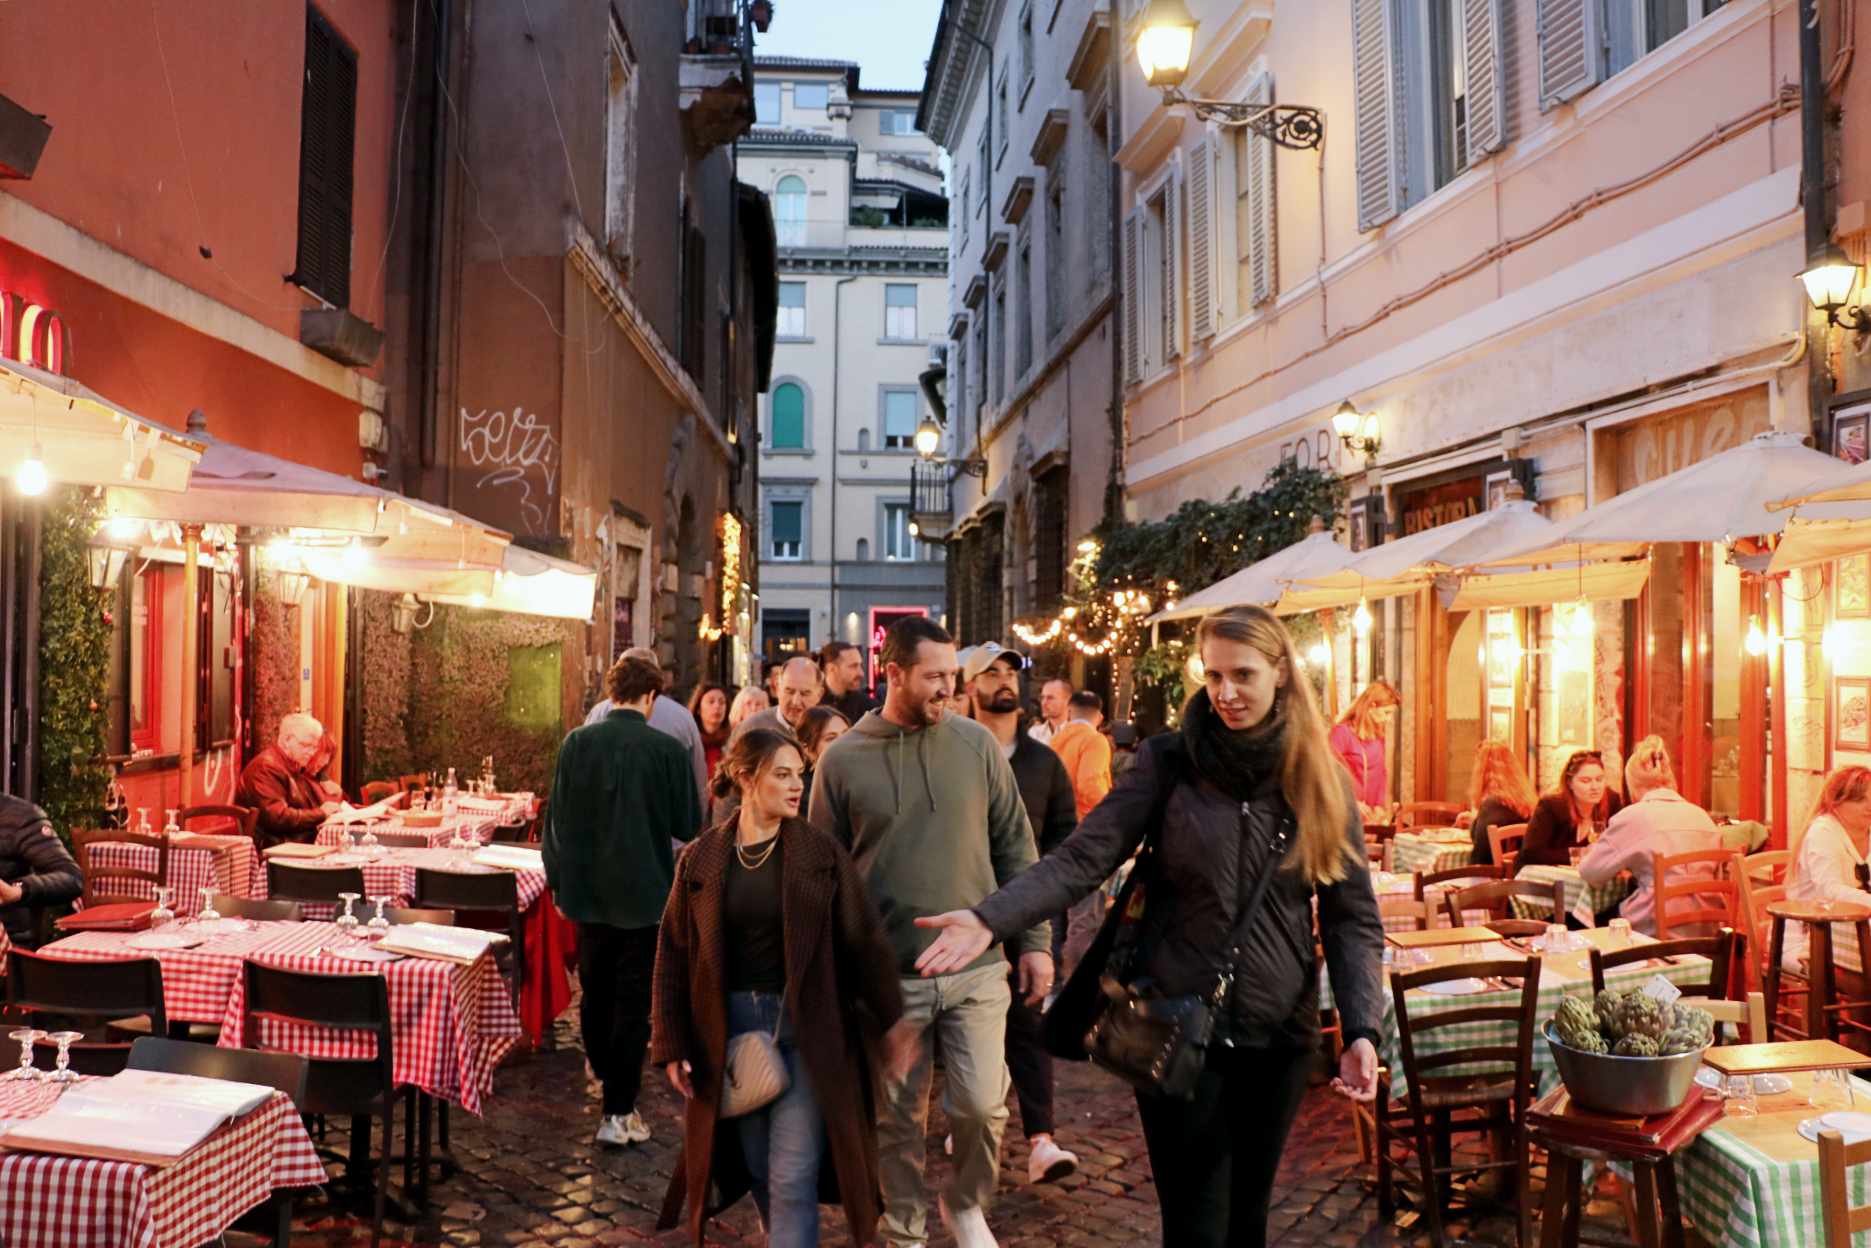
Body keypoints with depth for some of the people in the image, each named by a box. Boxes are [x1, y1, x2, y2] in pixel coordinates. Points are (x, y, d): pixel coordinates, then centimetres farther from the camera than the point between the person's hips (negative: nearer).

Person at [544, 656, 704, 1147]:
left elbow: (556, 819, -1)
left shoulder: (576, 743, -6)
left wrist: (557, 880, 10)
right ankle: (618, 1111, 6)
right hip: (645, 894, -3)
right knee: (633, 1001, 4)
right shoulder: (668, 750, -13)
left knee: (595, 988, 21)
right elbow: (688, 826, -5)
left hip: (589, 890, 3)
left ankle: (601, 1068, 42)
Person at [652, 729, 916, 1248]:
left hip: (805, 1028, -2)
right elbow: (674, 954, 2)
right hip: (732, 1028, 2)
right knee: (759, 1169, 14)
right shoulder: (701, 859, -1)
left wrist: (891, 1019, -6)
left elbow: (863, 940, -4)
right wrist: (671, 1045, 0)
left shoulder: (821, 853, -5)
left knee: (792, 1179, -3)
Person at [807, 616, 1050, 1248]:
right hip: (888, 976, 0)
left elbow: (1016, 848, 5)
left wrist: (1034, 940, 3)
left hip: (977, 967, 1)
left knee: (982, 1103, 0)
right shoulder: (842, 760, -3)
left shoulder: (977, 744, 0)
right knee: (897, 1117, 10)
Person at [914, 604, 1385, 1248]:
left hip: (1279, 1033, 2)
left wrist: (1362, 1030, -11)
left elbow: (1353, 917, 1)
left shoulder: (1322, 781, 0)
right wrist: (991, 918, -29)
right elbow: (1083, 858, -14)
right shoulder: (1169, 761, -6)